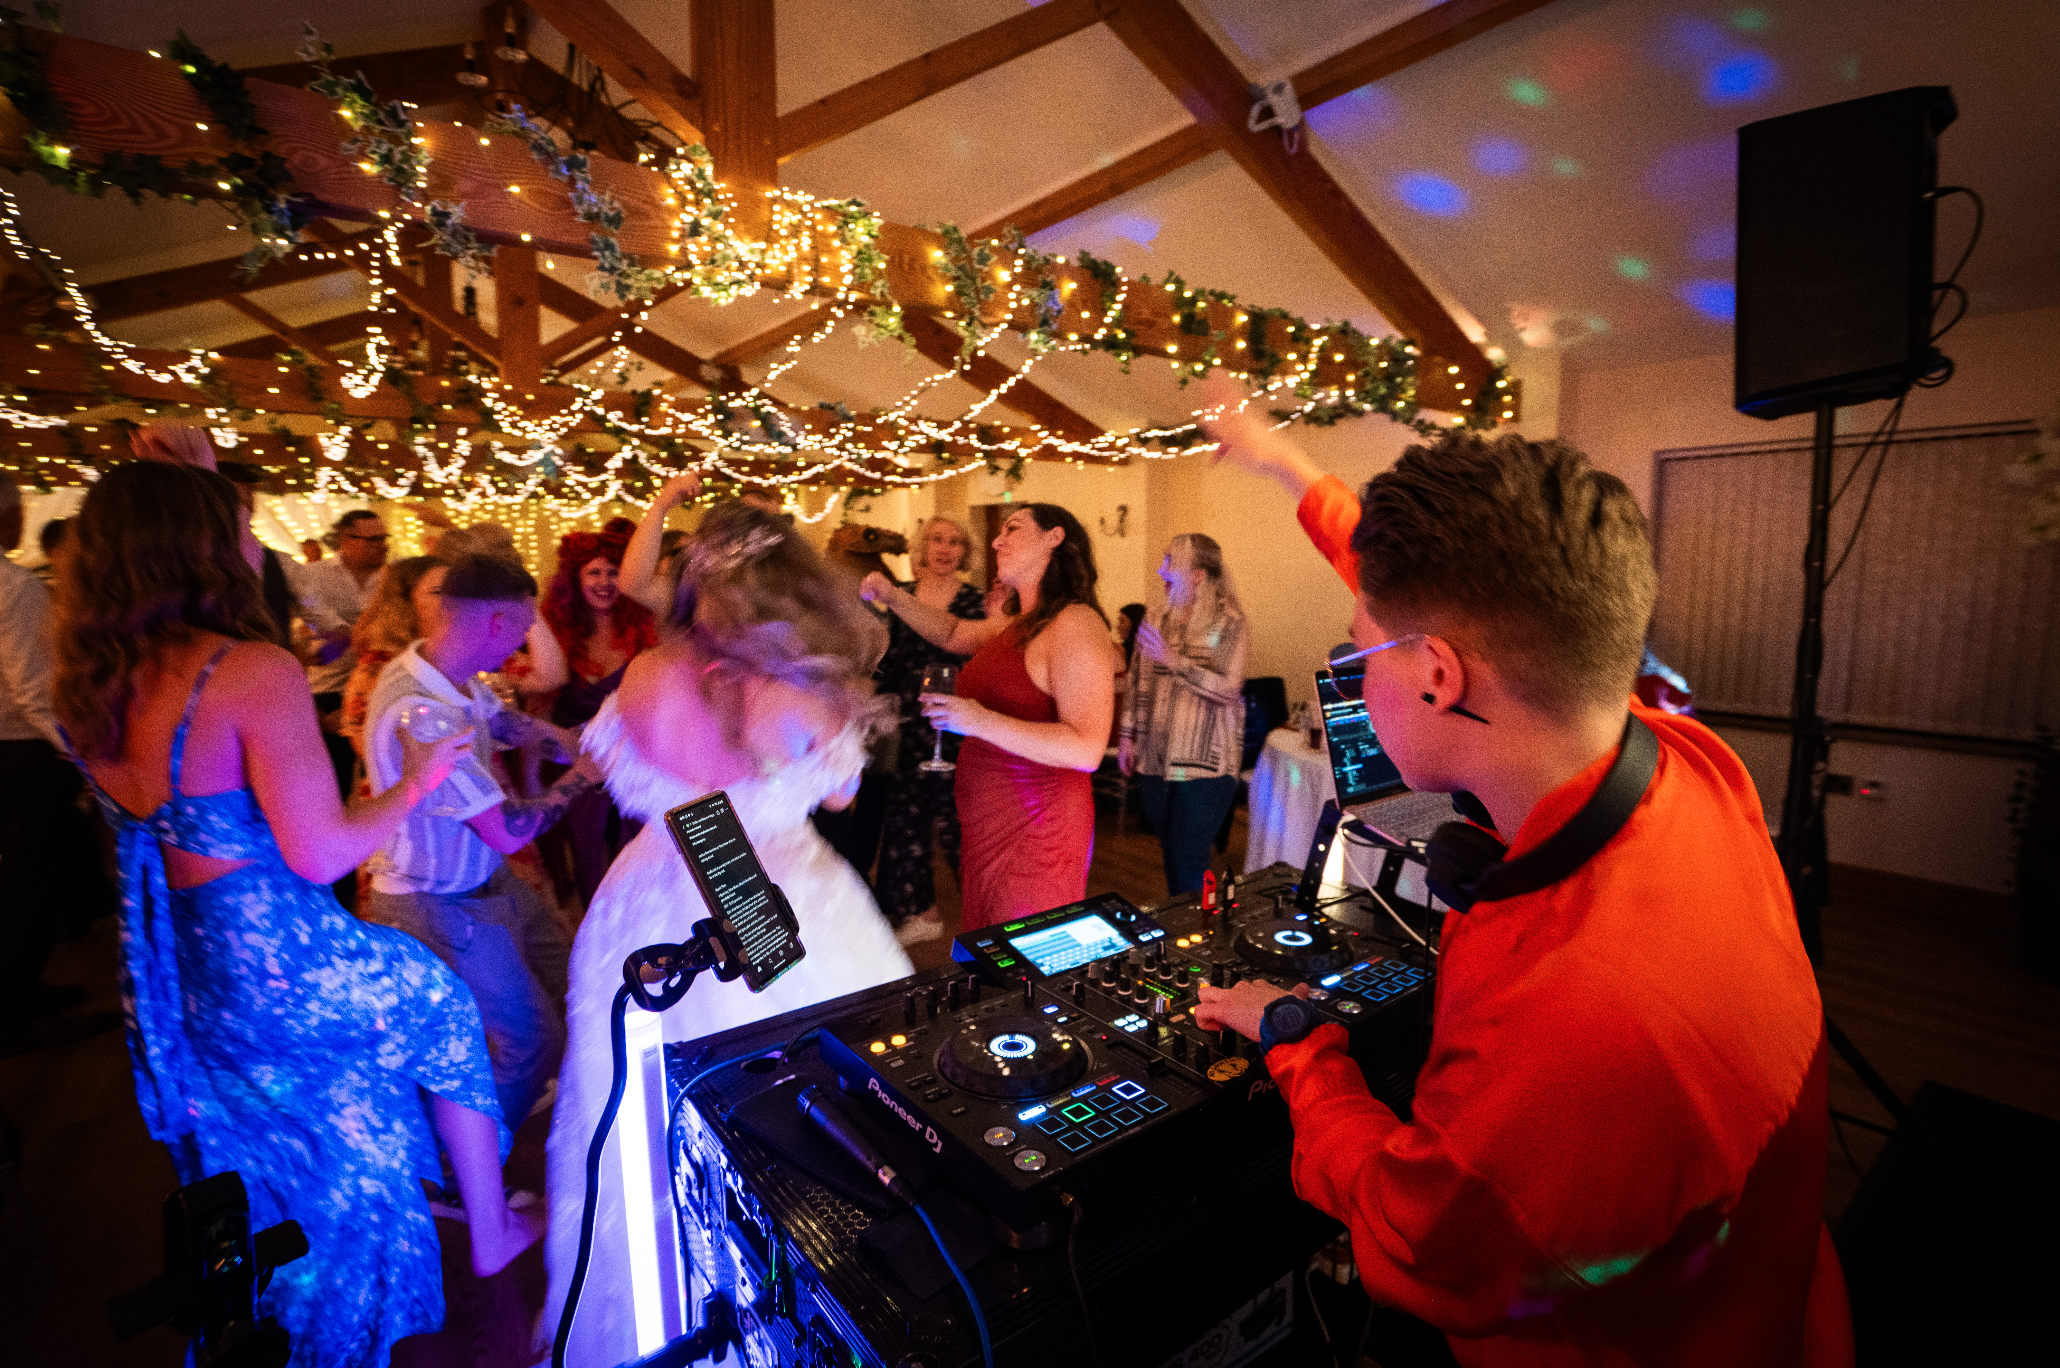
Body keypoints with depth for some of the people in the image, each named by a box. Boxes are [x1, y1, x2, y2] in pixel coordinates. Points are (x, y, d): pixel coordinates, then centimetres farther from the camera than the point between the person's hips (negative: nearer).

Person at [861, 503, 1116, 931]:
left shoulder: (1076, 624, -18)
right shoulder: (1015, 623, 12)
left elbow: (1086, 750, -26)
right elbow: (954, 634, 32)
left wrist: (981, 721, -29)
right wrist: (892, 595, 20)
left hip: (1035, 830, -9)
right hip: (990, 826, 9)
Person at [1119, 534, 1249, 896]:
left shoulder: (1228, 622, -7)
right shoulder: (1156, 621, 10)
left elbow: (1228, 689, -17)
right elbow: (1138, 684, 14)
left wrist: (1175, 661, -24)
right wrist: (1128, 736, 11)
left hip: (1203, 766, -5)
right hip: (1155, 762, 5)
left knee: (1188, 859, -4)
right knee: (1170, 854, 14)